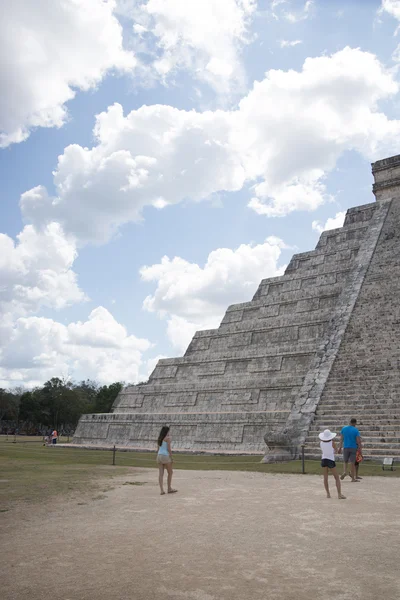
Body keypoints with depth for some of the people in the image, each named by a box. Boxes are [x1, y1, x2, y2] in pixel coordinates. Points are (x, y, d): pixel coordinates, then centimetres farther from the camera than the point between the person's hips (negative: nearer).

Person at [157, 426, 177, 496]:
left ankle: (162, 490, -4)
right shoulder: (168, 438, -7)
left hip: (159, 456, 7)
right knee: (170, 472, 9)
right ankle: (169, 489, 14)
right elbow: (169, 449, -12)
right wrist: (171, 458, -7)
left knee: (161, 473, 1)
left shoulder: (160, 438, 14)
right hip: (165, 456, -6)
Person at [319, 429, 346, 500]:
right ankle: (339, 494, -5)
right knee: (337, 478, 3)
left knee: (325, 478, 13)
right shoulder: (332, 442, -14)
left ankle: (328, 494, 13)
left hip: (324, 460, 4)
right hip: (331, 461, -4)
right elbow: (335, 450, 4)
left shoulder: (321, 442, -4)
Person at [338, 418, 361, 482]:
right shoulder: (355, 430, -7)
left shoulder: (344, 429, 2)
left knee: (345, 461, 15)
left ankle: (344, 472, -11)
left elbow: (341, 439, 4)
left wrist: (340, 448, 7)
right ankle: (353, 478, 7)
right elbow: (358, 440, -9)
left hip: (346, 447, 2)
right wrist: (360, 448, -1)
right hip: (353, 448, -2)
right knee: (352, 462, 3)